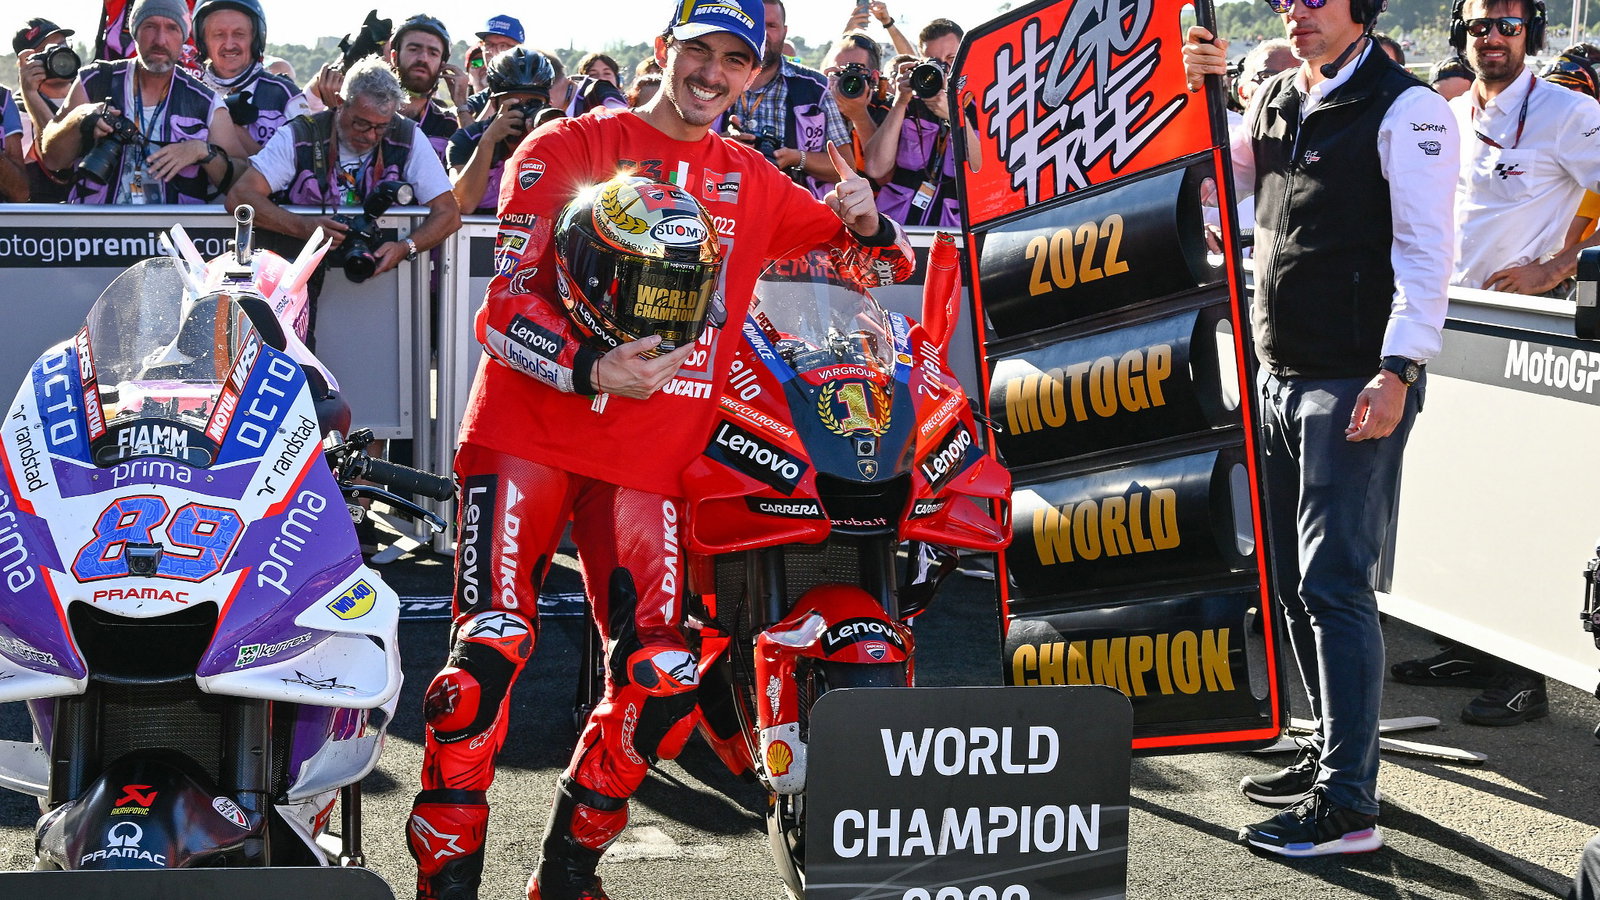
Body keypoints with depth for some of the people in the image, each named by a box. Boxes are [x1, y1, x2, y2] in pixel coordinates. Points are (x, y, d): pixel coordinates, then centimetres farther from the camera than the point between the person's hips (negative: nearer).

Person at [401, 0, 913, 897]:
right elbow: (507, 302, -6)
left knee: (662, 679, -5)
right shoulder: (567, 149, 1)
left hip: (650, 457, 4)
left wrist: (867, 223, -5)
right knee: (493, 646, -17)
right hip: (529, 429, -4)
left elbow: (880, 261, 19)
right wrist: (590, 369, -25)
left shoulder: (754, 183, 14)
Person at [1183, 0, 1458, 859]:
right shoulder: (1276, 99, 13)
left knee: (1333, 582, -10)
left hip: (1357, 384, -8)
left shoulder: (1406, 109, -10)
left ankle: (1347, 805, -8)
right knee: (1293, 577, 14)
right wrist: (1197, 91, 5)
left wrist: (1397, 369, -23)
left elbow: (1424, 248, -15)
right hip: (1280, 376, 8)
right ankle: (1332, 750, 27)